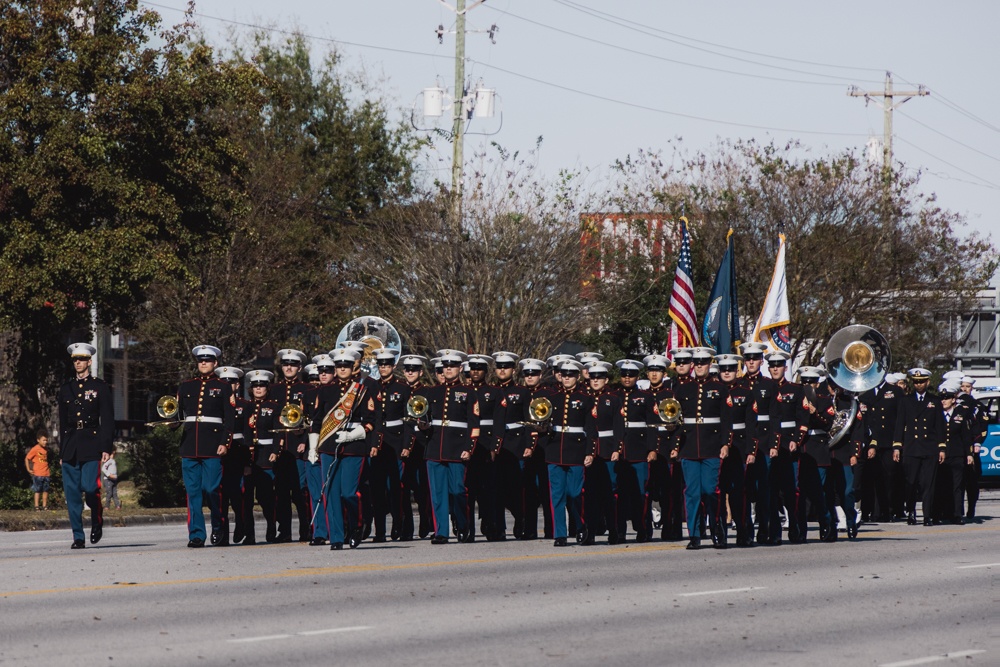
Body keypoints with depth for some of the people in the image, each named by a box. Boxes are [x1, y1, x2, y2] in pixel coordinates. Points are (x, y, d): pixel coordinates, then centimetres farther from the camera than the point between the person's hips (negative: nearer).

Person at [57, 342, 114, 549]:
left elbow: (107, 419, 0)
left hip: (91, 444, -4)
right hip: (70, 446, 4)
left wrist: (106, 447, -8)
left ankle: (97, 520, 14)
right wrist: (62, 449, 13)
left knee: (90, 487, -15)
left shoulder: (100, 387, 4)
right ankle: (78, 537, 3)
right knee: (72, 492, -1)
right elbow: (62, 421, 18)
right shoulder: (66, 389, 15)